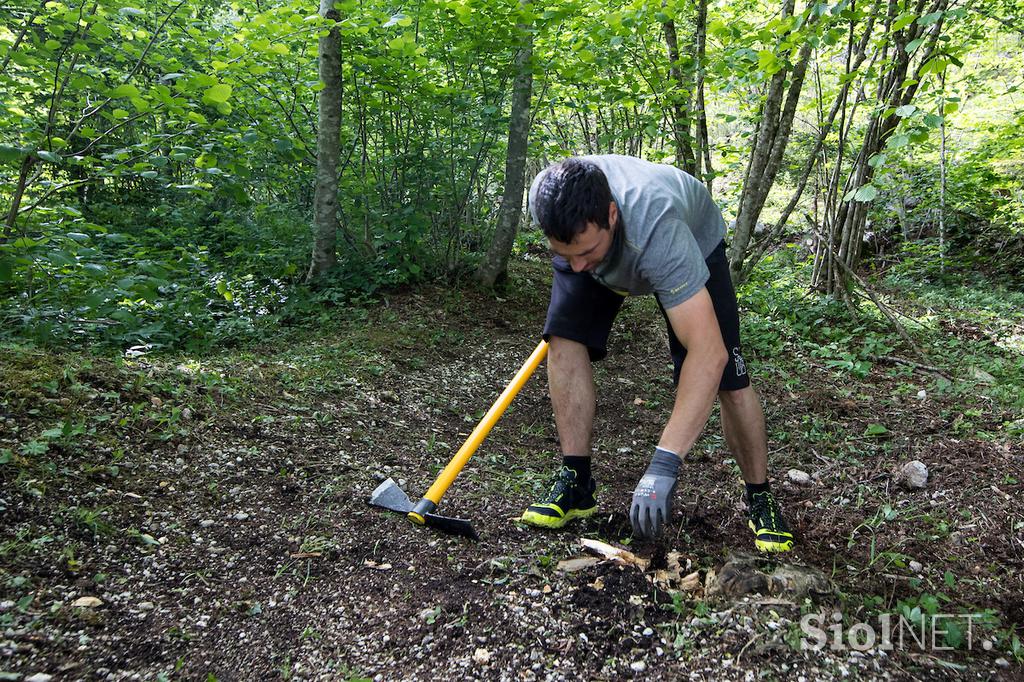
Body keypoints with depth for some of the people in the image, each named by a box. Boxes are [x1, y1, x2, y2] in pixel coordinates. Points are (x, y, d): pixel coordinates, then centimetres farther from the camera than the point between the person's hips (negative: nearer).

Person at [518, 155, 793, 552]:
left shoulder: (657, 230, -49)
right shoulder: (547, 199, -35)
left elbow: (709, 354, -52)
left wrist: (664, 466, -54)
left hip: (695, 245, -3)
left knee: (728, 380, -15)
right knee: (564, 339, -20)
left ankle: (760, 498, 8)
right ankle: (576, 482, -9)